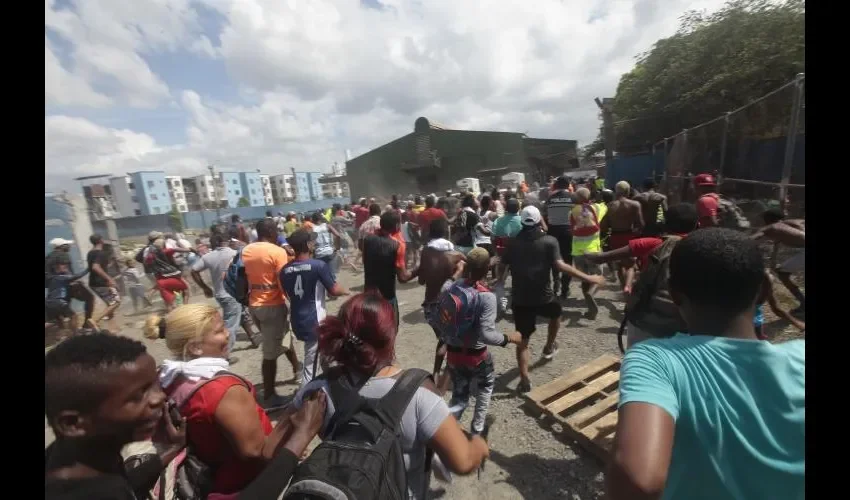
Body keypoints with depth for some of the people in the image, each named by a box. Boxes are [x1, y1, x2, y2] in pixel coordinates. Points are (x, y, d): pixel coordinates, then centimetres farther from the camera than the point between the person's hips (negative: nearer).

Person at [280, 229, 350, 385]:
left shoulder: (285, 270, 1)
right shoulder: (319, 265, -17)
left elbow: (288, 294, 14)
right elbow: (334, 291, -11)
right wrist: (346, 291, 9)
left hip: (297, 322, 7)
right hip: (315, 322, -7)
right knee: (311, 364, 7)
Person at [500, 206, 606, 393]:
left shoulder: (513, 243, 3)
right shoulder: (549, 241, -6)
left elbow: (504, 267, 2)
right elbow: (560, 265, -18)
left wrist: (500, 283, 18)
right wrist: (588, 278, -15)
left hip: (520, 298, 2)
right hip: (543, 296, -1)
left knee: (522, 339, 9)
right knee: (556, 313, 33)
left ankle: (524, 379, 3)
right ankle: (549, 347, 46)